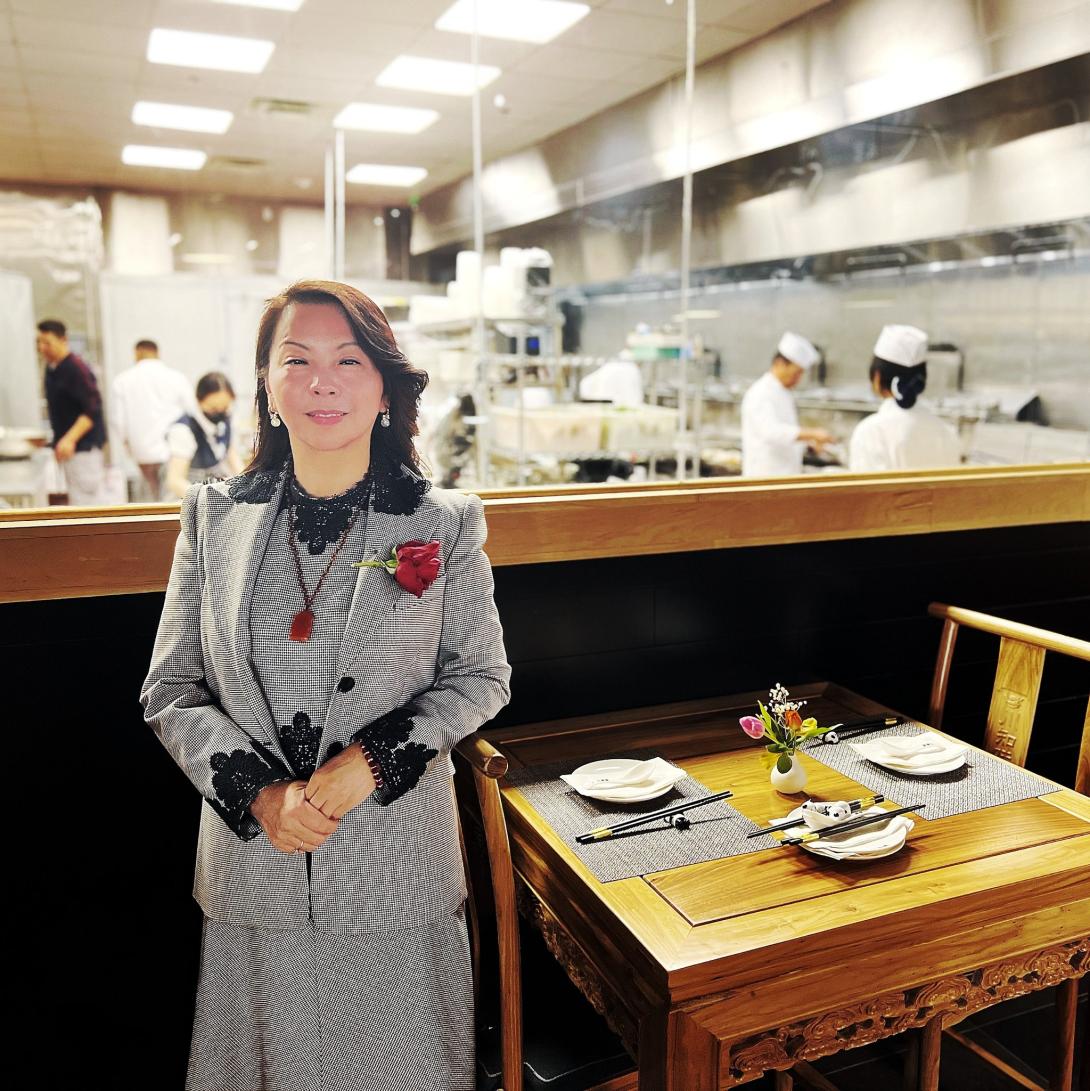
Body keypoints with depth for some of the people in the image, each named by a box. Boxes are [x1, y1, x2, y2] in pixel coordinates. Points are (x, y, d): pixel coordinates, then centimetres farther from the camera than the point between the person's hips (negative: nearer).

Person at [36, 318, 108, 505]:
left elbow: (92, 410, -21)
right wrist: (58, 441, 17)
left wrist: (70, 439, -28)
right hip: (69, 447, 9)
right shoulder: (51, 369, 11)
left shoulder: (76, 369, -16)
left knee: (84, 502, -9)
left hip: (84, 446, -9)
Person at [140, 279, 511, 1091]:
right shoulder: (215, 516, -1)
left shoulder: (445, 522, -6)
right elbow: (171, 689, 2)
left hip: (395, 857, -1)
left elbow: (482, 676, -1)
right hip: (255, 848, 2)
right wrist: (259, 793, -12)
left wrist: (370, 761, -15)